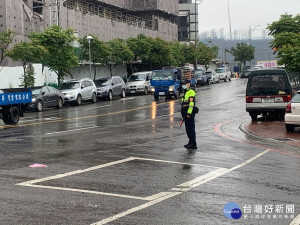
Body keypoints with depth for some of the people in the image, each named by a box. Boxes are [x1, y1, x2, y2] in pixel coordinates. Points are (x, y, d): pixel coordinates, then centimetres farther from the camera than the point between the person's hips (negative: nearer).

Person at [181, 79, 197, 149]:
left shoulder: (191, 92, -12)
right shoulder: (186, 92, 20)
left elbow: (191, 103, -20)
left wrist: (189, 113, -24)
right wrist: (183, 114, 25)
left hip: (189, 113, -10)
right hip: (186, 113, 10)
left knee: (191, 128, -10)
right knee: (188, 128, 13)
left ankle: (193, 144, -10)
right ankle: (191, 142, 21)